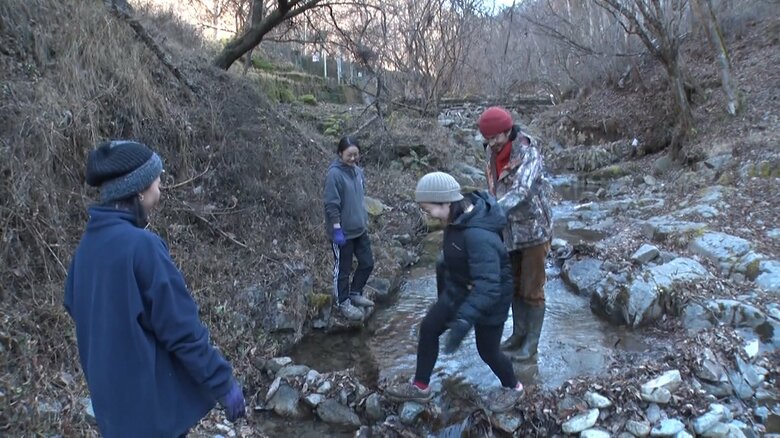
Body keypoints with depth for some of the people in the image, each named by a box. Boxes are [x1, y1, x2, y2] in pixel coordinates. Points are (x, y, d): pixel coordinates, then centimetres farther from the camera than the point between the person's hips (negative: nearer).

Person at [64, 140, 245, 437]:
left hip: (112, 394, 8)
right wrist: (223, 384, -15)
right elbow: (182, 329, -24)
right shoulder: (142, 245, -25)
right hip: (152, 397, -8)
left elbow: (75, 307, 14)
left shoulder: (88, 243, 0)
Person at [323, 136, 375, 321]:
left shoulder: (357, 171, 4)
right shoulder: (334, 174, -19)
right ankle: (343, 303, 24)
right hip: (343, 232, -7)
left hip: (359, 229, 8)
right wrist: (337, 230, -19)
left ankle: (355, 294, 36)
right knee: (343, 269, 7)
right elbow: (331, 205, -19)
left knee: (367, 263, 16)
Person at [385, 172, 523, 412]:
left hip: (490, 297, -8)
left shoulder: (479, 235, -38)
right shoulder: (460, 215, -10)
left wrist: (464, 321, -49)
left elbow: (487, 285, -42)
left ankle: (512, 388, 42)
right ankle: (420, 387, 27)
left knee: (487, 350, 11)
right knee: (428, 328, 9)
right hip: (459, 287, 8)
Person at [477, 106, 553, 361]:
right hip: (509, 232, 7)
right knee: (514, 287, 17)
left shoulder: (528, 154, -21)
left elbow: (522, 191, -36)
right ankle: (518, 333, 32)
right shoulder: (493, 155, 0)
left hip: (533, 230, -7)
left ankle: (531, 342, 18)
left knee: (532, 290, 4)